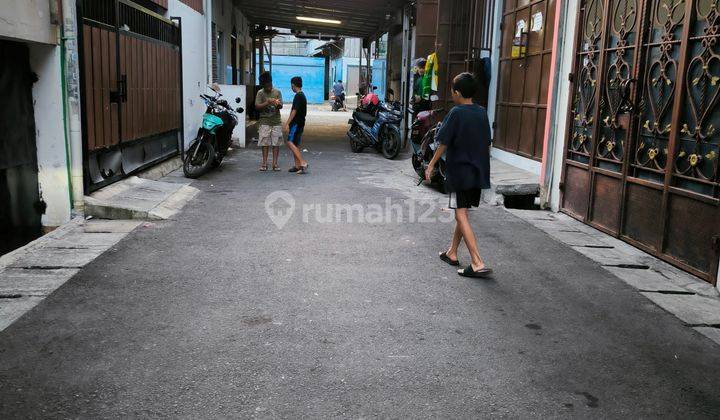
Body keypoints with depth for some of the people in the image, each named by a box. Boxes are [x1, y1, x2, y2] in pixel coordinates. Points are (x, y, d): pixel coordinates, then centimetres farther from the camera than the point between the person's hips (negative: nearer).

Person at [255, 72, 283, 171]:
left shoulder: (277, 92, 6)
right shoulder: (260, 93, 2)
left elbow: (281, 106, 2)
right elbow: (257, 106, -6)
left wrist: (278, 104, -22)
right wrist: (267, 102, -19)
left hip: (276, 121, 1)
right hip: (264, 121, -1)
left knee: (276, 143, -1)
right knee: (265, 143, -1)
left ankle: (275, 164, 4)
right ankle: (264, 164, 5)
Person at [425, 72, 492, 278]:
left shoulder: (456, 113, -11)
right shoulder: (482, 112, 8)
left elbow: (443, 143, -9)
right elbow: (487, 144, 13)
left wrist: (431, 165, 2)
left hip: (460, 172, -7)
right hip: (479, 172, 7)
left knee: (461, 215, -5)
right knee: (462, 212, 18)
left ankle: (478, 263, -13)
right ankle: (452, 253, 30)